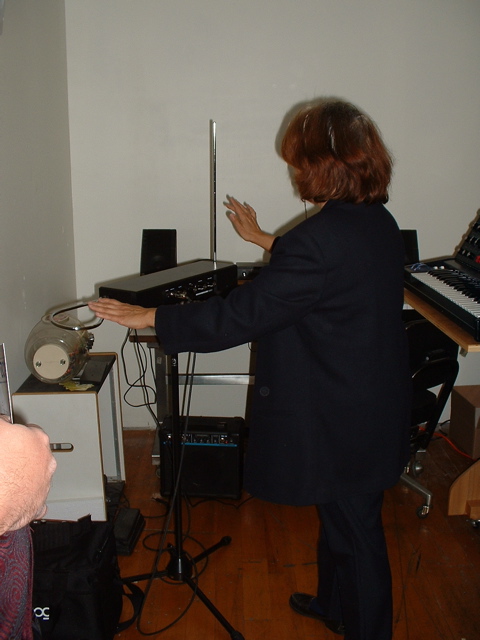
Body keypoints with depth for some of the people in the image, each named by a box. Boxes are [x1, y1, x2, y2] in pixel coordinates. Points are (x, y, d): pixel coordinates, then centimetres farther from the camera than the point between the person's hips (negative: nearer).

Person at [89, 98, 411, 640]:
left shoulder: (320, 239, -29)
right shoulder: (378, 222, 1)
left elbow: (242, 314, -26)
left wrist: (151, 317, -16)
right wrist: (264, 241, 34)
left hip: (342, 423, -9)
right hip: (375, 406, 10)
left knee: (355, 531, 11)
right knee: (342, 516, 27)